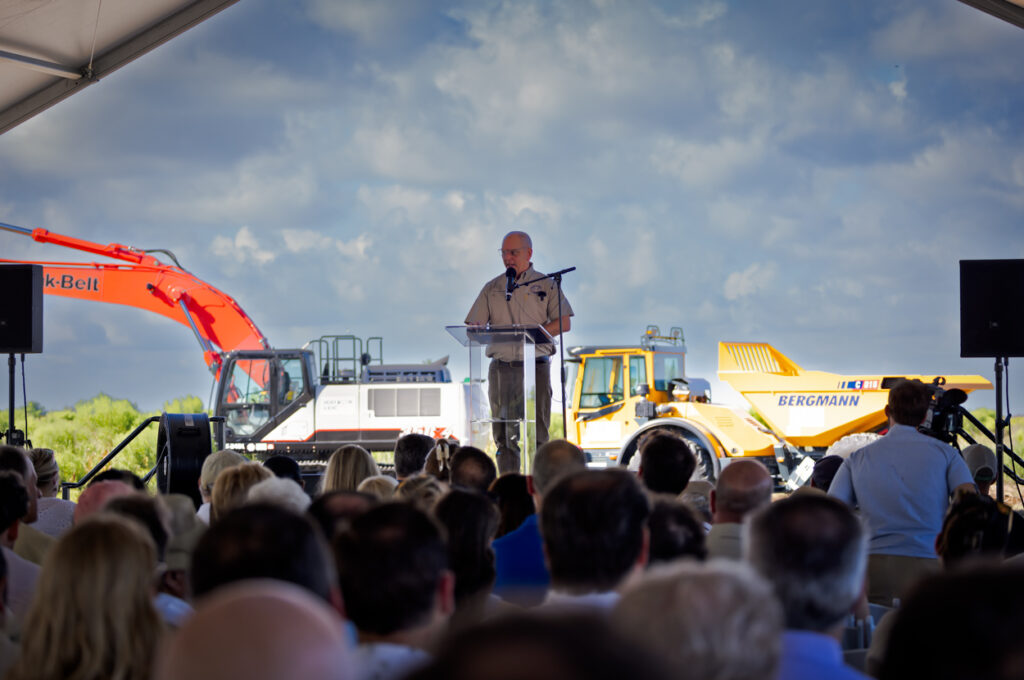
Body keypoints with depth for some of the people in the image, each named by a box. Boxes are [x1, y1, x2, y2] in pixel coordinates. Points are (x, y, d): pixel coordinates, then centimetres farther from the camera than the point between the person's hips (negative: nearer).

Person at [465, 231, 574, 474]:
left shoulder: (546, 285, 7)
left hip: (535, 365, -2)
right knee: (504, 434, 1)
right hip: (501, 368, 2)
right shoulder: (492, 288, 14)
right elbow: (473, 325, 10)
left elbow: (563, 323, -1)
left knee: (537, 433, -6)